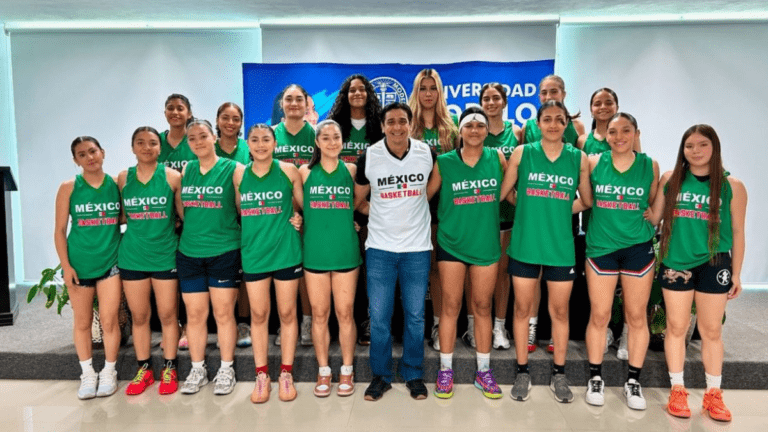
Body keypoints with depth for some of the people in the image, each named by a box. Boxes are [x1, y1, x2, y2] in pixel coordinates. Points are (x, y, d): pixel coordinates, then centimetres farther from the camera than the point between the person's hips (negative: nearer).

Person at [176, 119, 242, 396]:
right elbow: (181, 210, 18)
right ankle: (197, 370, 24)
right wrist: (192, 231, 10)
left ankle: (226, 370, 18)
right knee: (194, 315, 9)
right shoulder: (186, 171, 9)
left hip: (224, 252, -4)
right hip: (189, 253, 4)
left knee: (223, 313, 3)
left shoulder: (232, 169, -3)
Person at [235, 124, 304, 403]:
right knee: (258, 315, 8)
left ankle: (286, 375, 20)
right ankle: (262, 376, 21)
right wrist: (256, 227, 3)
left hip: (286, 251, -2)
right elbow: (237, 210, 14)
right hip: (253, 252, 2)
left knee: (287, 314, 7)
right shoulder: (239, 174, 5)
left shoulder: (288, 170, -2)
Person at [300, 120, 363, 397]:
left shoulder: (351, 171, 4)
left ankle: (346, 371, 22)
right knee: (319, 315, 8)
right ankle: (323, 372, 23)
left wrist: (351, 218, -6)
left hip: (346, 252, 0)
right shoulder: (306, 172, 3)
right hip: (314, 252, 0)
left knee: (345, 314, 6)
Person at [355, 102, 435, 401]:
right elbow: (357, 199, 7)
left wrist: (412, 208, 10)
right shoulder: (369, 157, -5)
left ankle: (413, 374, 27)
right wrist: (382, 214, 2)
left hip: (417, 248, 1)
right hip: (380, 248, 0)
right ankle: (381, 375, 23)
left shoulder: (427, 153, -3)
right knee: (379, 317, 5)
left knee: (415, 316, 9)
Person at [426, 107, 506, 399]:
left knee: (482, 307, 10)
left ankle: (483, 371, 24)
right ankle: (445, 370, 19)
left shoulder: (498, 158, 1)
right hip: (451, 243, -1)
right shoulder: (444, 163, -3)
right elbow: (424, 196, 2)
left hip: (486, 243, 2)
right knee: (451, 306, 5)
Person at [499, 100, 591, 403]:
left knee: (560, 311, 11)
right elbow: (501, 193, 1)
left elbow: (589, 201, 10)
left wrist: (558, 209, 6)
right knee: (522, 309, 8)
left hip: (561, 247, 1)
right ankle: (522, 373, 24)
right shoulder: (522, 153, -1)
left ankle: (559, 375, 28)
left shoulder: (579, 159, 2)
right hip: (524, 245, -1)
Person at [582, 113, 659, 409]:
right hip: (600, 246, -1)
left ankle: (633, 382, 24)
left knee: (636, 317, 8)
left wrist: (646, 222, -1)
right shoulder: (594, 162, -3)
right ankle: (595, 379, 21)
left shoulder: (650, 166, 0)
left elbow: (654, 205, 11)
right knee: (599, 316, 4)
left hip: (639, 247, 1)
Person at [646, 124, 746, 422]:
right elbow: (654, 217, 2)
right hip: (676, 263, 1)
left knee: (711, 331, 9)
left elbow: (737, 233, 2)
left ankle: (713, 394, 25)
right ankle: (677, 390, 22)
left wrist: (736, 274, 2)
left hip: (714, 265, -1)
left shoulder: (732, 186, -1)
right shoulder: (670, 179, 2)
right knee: (676, 328, 8)